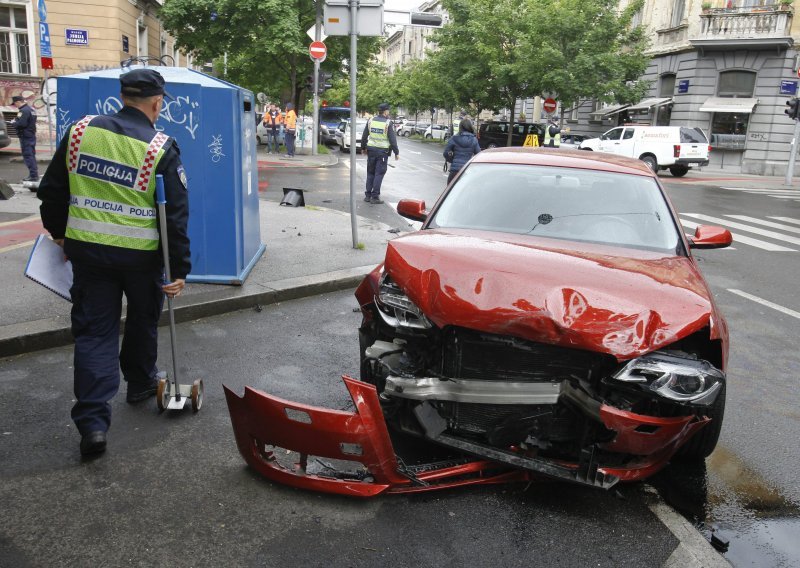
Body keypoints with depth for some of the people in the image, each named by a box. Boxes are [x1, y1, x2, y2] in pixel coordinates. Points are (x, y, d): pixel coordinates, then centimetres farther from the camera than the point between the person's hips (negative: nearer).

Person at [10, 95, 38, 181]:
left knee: (28, 155, -8)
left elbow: (21, 124, -24)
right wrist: (16, 121, 12)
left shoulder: (24, 111, -17)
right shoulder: (30, 109, 14)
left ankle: (33, 175, -10)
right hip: (31, 135, 10)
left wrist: (13, 123, -6)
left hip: (26, 137, -10)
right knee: (31, 155, 15)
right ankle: (34, 174, 20)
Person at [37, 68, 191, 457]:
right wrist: (179, 269, -6)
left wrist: (58, 232, 24)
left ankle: (93, 421, 1)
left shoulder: (80, 130, 0)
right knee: (143, 322, 22)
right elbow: (176, 215, -11)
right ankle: (140, 383, 41)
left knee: (93, 331, 7)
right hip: (141, 255, -2)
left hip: (87, 250, 3)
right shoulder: (161, 148, -10)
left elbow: (52, 190, 9)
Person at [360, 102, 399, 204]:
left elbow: (364, 136, 10)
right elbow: (393, 139, -10)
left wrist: (363, 148, 22)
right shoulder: (388, 123, -9)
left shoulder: (370, 120, 4)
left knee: (370, 173, 14)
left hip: (371, 149, 5)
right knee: (379, 174, 0)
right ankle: (375, 197, 0)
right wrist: (396, 152, -3)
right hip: (383, 151, -4)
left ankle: (368, 195, 15)